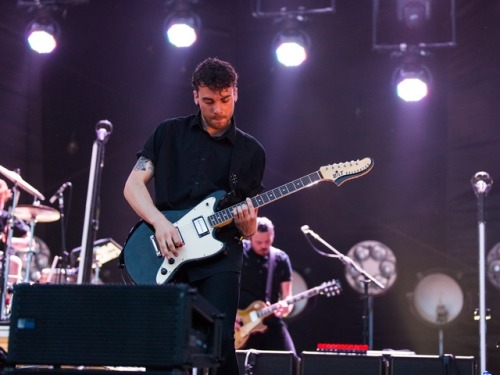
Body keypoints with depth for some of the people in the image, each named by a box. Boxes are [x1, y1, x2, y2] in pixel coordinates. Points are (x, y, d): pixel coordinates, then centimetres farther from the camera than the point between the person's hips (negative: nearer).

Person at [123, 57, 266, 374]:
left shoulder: (251, 151, 11)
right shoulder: (169, 133, 11)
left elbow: (249, 228, 12)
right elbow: (133, 185, 5)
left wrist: (248, 225, -12)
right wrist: (160, 222, -11)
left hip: (219, 254, 0)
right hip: (164, 255, 1)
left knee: (220, 340, -14)